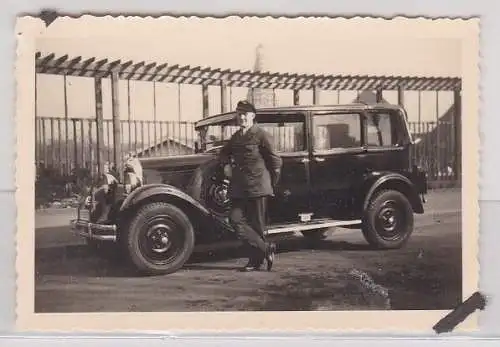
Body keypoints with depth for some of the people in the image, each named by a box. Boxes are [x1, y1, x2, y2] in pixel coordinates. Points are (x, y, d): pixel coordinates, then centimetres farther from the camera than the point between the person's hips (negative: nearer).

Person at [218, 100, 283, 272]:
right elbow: (223, 153, 35)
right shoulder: (236, 137, 16)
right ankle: (266, 248, -1)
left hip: (257, 186, -6)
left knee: (256, 225, -2)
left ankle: (256, 260, 9)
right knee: (236, 219, -7)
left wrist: (272, 184, 3)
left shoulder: (261, 135, -4)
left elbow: (275, 161, -2)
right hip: (239, 188, 6)